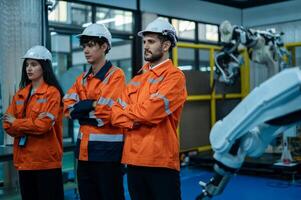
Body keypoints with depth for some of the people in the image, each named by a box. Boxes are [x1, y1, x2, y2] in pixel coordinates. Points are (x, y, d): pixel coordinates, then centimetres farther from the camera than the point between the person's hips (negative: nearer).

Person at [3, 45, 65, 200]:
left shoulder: (52, 93, -7)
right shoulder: (20, 94, 12)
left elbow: (44, 125, -17)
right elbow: (8, 126, 5)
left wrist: (16, 123, -5)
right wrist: (32, 124, -13)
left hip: (46, 160, -6)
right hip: (24, 160, 6)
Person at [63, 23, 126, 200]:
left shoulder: (115, 75, -9)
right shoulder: (82, 79, 14)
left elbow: (106, 112, -18)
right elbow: (68, 107, 2)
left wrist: (81, 109, -5)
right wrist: (92, 104, -11)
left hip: (107, 149, -7)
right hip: (84, 148, 7)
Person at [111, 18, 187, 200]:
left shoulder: (174, 76, -8)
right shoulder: (137, 79, 14)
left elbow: (149, 112, -19)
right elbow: (115, 112, 7)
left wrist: (127, 110, 0)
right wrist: (134, 121, -13)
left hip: (161, 160, -7)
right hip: (133, 159, 7)